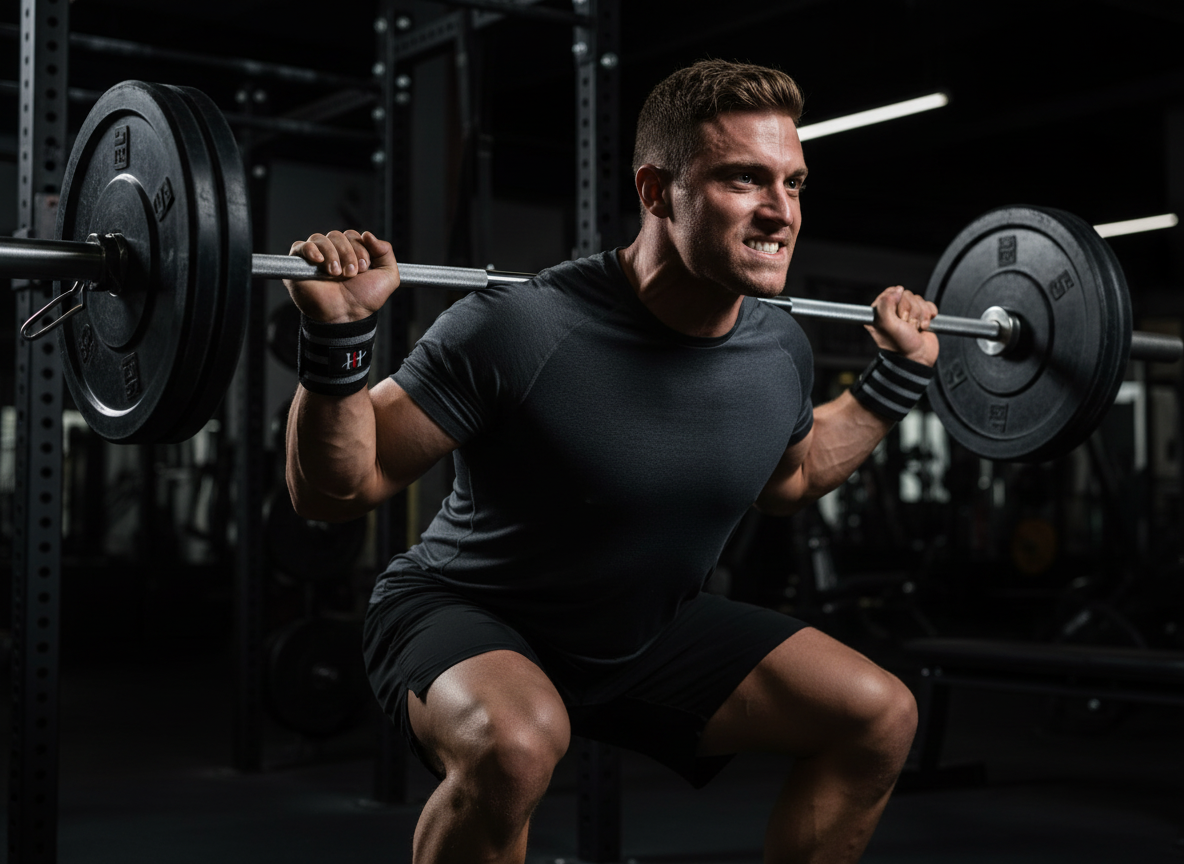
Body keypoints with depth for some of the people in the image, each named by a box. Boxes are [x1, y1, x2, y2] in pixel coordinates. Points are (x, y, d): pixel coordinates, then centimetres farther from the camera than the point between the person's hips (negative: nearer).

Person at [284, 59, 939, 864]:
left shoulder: (780, 352, -9)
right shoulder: (521, 332, -30)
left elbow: (790, 480, 15)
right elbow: (335, 490, -23)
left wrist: (899, 376, 9)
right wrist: (337, 335, -38)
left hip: (646, 633, 6)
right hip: (465, 619, -6)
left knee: (881, 716, -3)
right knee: (516, 743, -39)